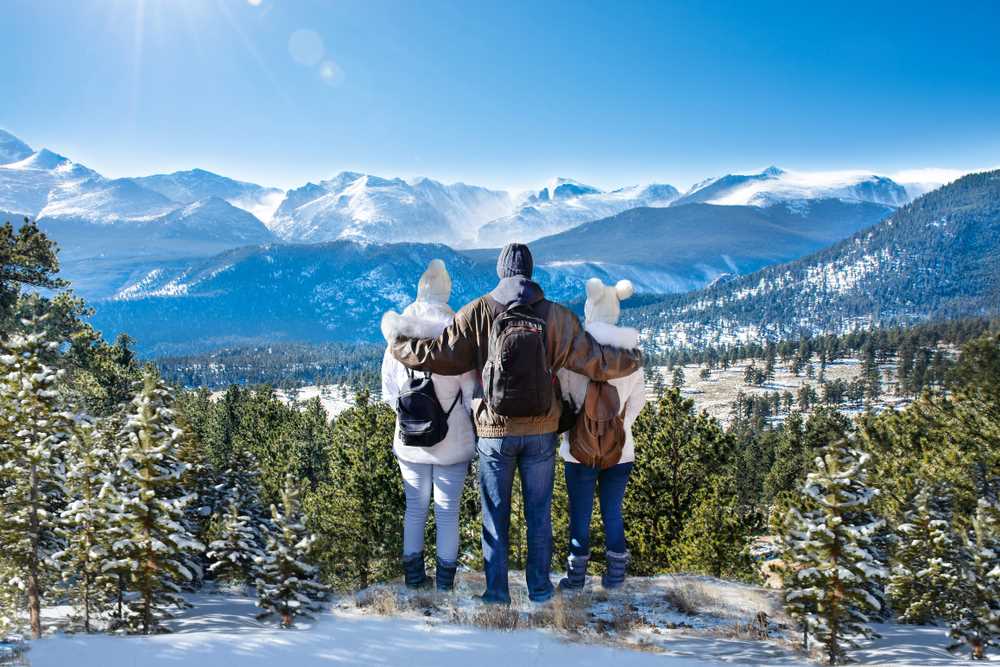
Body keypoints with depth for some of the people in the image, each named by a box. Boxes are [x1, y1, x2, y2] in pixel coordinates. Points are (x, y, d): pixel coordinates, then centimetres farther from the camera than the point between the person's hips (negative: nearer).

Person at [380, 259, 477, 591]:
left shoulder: (399, 335, -5)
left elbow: (389, 392, 5)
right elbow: (471, 393, -10)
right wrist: (477, 429, 6)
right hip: (453, 441, -3)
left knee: (415, 508, 16)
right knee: (448, 512, 8)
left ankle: (414, 577, 24)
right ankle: (445, 583, 15)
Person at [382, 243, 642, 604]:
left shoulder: (477, 313, -7)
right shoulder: (556, 315, -5)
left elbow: (439, 354, -8)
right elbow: (594, 360, -4)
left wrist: (397, 343, 8)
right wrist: (633, 360, 15)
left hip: (494, 431, -1)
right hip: (541, 432, 1)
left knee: (495, 515, 10)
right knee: (539, 513, 13)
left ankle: (497, 593, 15)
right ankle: (539, 588, 22)